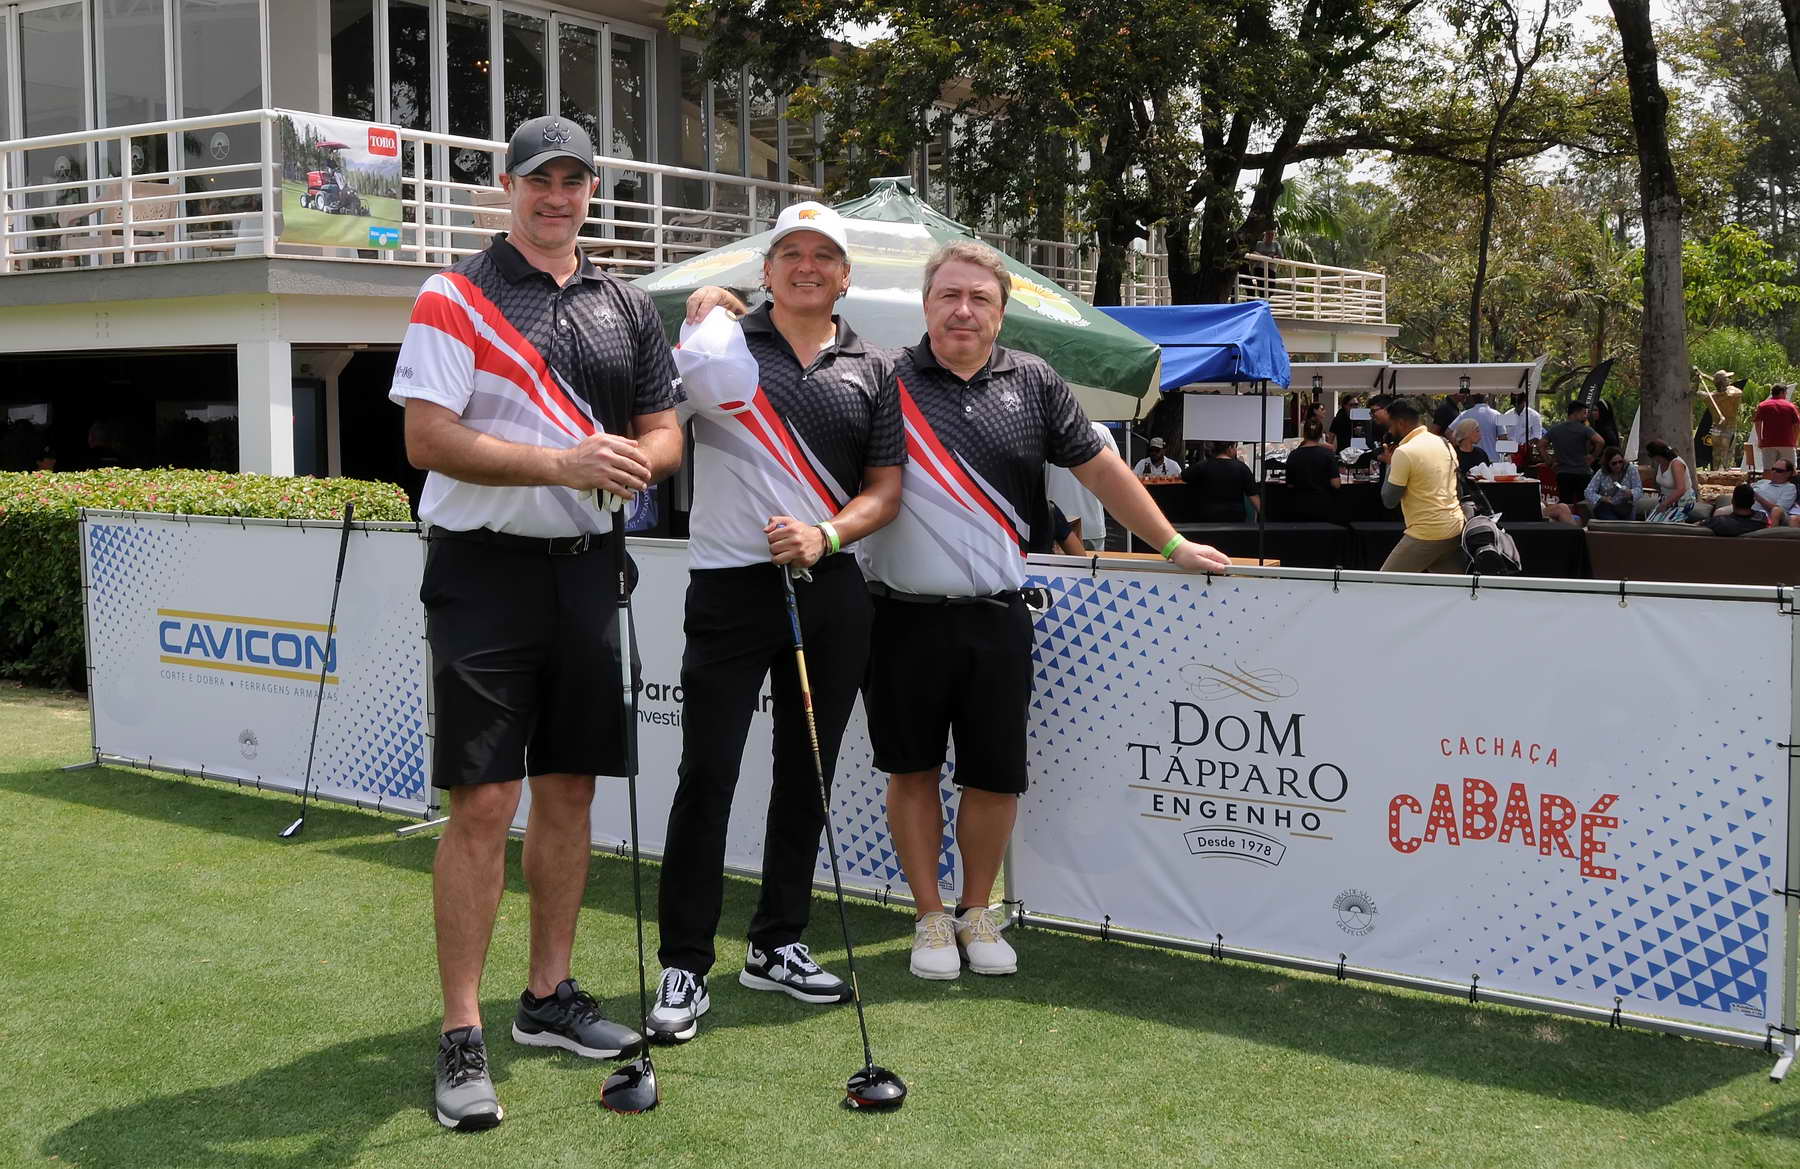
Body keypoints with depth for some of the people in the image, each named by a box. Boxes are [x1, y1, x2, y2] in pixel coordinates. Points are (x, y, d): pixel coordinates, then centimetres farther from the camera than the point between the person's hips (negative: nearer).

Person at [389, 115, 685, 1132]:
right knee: (484, 804, -7)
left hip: (586, 568, 5)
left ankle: (550, 995, 24)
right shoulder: (455, 298, -2)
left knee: (569, 791, 11)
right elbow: (429, 439, -11)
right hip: (486, 569, -5)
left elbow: (667, 432, 14)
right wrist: (562, 462, -20)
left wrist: (638, 459, -10)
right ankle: (463, 1037, 0)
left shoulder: (629, 307, 13)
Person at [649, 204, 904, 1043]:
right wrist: (693, 321, -12)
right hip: (729, 587, -4)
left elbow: (885, 491, 10)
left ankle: (777, 946, 25)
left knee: (807, 773, 11)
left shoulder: (874, 371, 11)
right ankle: (684, 967, 3)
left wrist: (826, 535, -9)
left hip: (830, 592, 4)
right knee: (708, 772, -6)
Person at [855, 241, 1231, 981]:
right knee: (913, 771, 8)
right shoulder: (885, 382, -1)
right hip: (903, 615, -2)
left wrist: (1172, 546, 13)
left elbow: (1099, 467, 12)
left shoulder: (1032, 384, 7)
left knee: (996, 775, 7)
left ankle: (978, 913, 26)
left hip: (995, 617, 2)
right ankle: (930, 918, 22)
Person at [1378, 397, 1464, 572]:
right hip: (1456, 530, 8)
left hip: (1426, 535, -8)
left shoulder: (1404, 453, -14)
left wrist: (1390, 465, 4)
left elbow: (1389, 500, -9)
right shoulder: (1444, 443, 11)